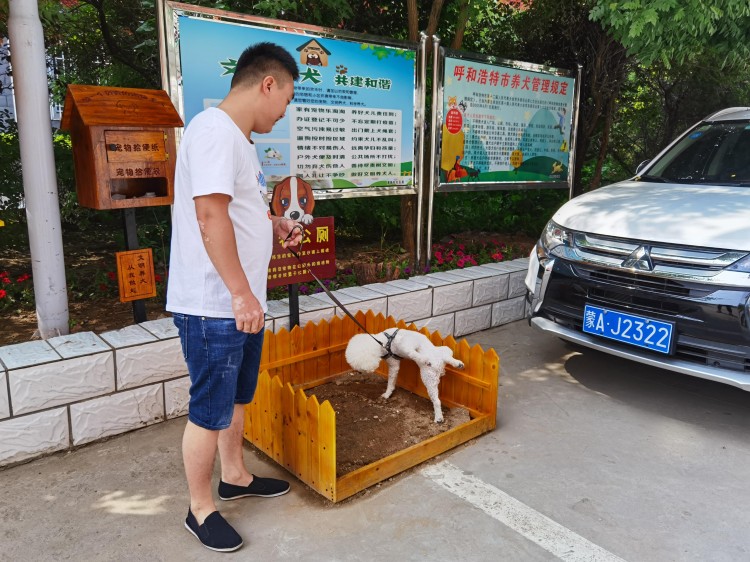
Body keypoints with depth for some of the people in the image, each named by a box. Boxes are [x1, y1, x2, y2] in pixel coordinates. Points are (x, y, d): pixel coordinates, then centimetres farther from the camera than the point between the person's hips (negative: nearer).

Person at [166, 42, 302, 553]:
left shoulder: (237, 135, 15)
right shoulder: (216, 130, -17)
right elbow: (210, 217, -25)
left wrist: (273, 224, 11)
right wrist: (241, 294, -23)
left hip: (242, 302, 10)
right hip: (214, 306, -10)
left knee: (237, 398, 22)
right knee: (211, 410, 5)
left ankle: (236, 477, 40)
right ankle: (200, 509, 23)